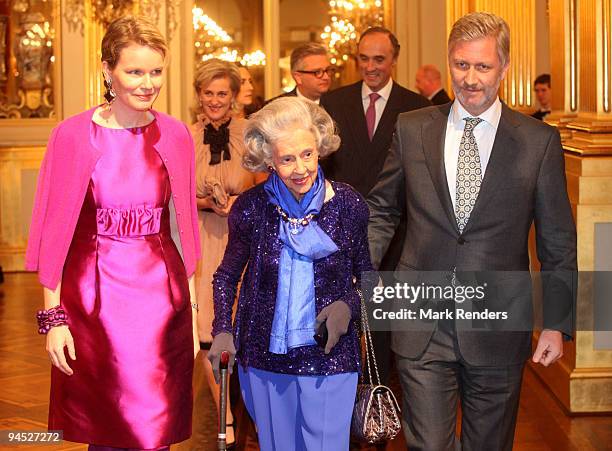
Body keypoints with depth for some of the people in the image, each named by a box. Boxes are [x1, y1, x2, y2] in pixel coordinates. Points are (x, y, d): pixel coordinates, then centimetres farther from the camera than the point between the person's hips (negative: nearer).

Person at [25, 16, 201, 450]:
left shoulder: (175, 135, 2)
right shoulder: (73, 135, -7)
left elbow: (184, 225, 7)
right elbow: (55, 231, -4)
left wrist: (192, 313, 6)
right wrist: (53, 316, -7)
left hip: (162, 293, 2)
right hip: (95, 295, -2)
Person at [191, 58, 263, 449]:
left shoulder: (250, 135, 0)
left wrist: (241, 202, -14)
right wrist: (206, 203, -11)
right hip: (203, 237, 1)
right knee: (209, 328, -4)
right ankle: (225, 419, 7)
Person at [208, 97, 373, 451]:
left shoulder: (349, 205, -9)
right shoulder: (251, 208, -8)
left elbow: (367, 275, 5)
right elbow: (227, 275, 7)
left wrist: (349, 304, -14)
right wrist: (223, 329, -5)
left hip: (329, 358, -1)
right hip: (265, 360, 1)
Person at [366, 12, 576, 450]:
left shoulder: (539, 141, -3)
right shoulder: (412, 129, 2)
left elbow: (558, 244, 1)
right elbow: (382, 210, 13)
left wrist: (556, 323, 0)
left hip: (498, 331, 0)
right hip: (423, 328, 1)